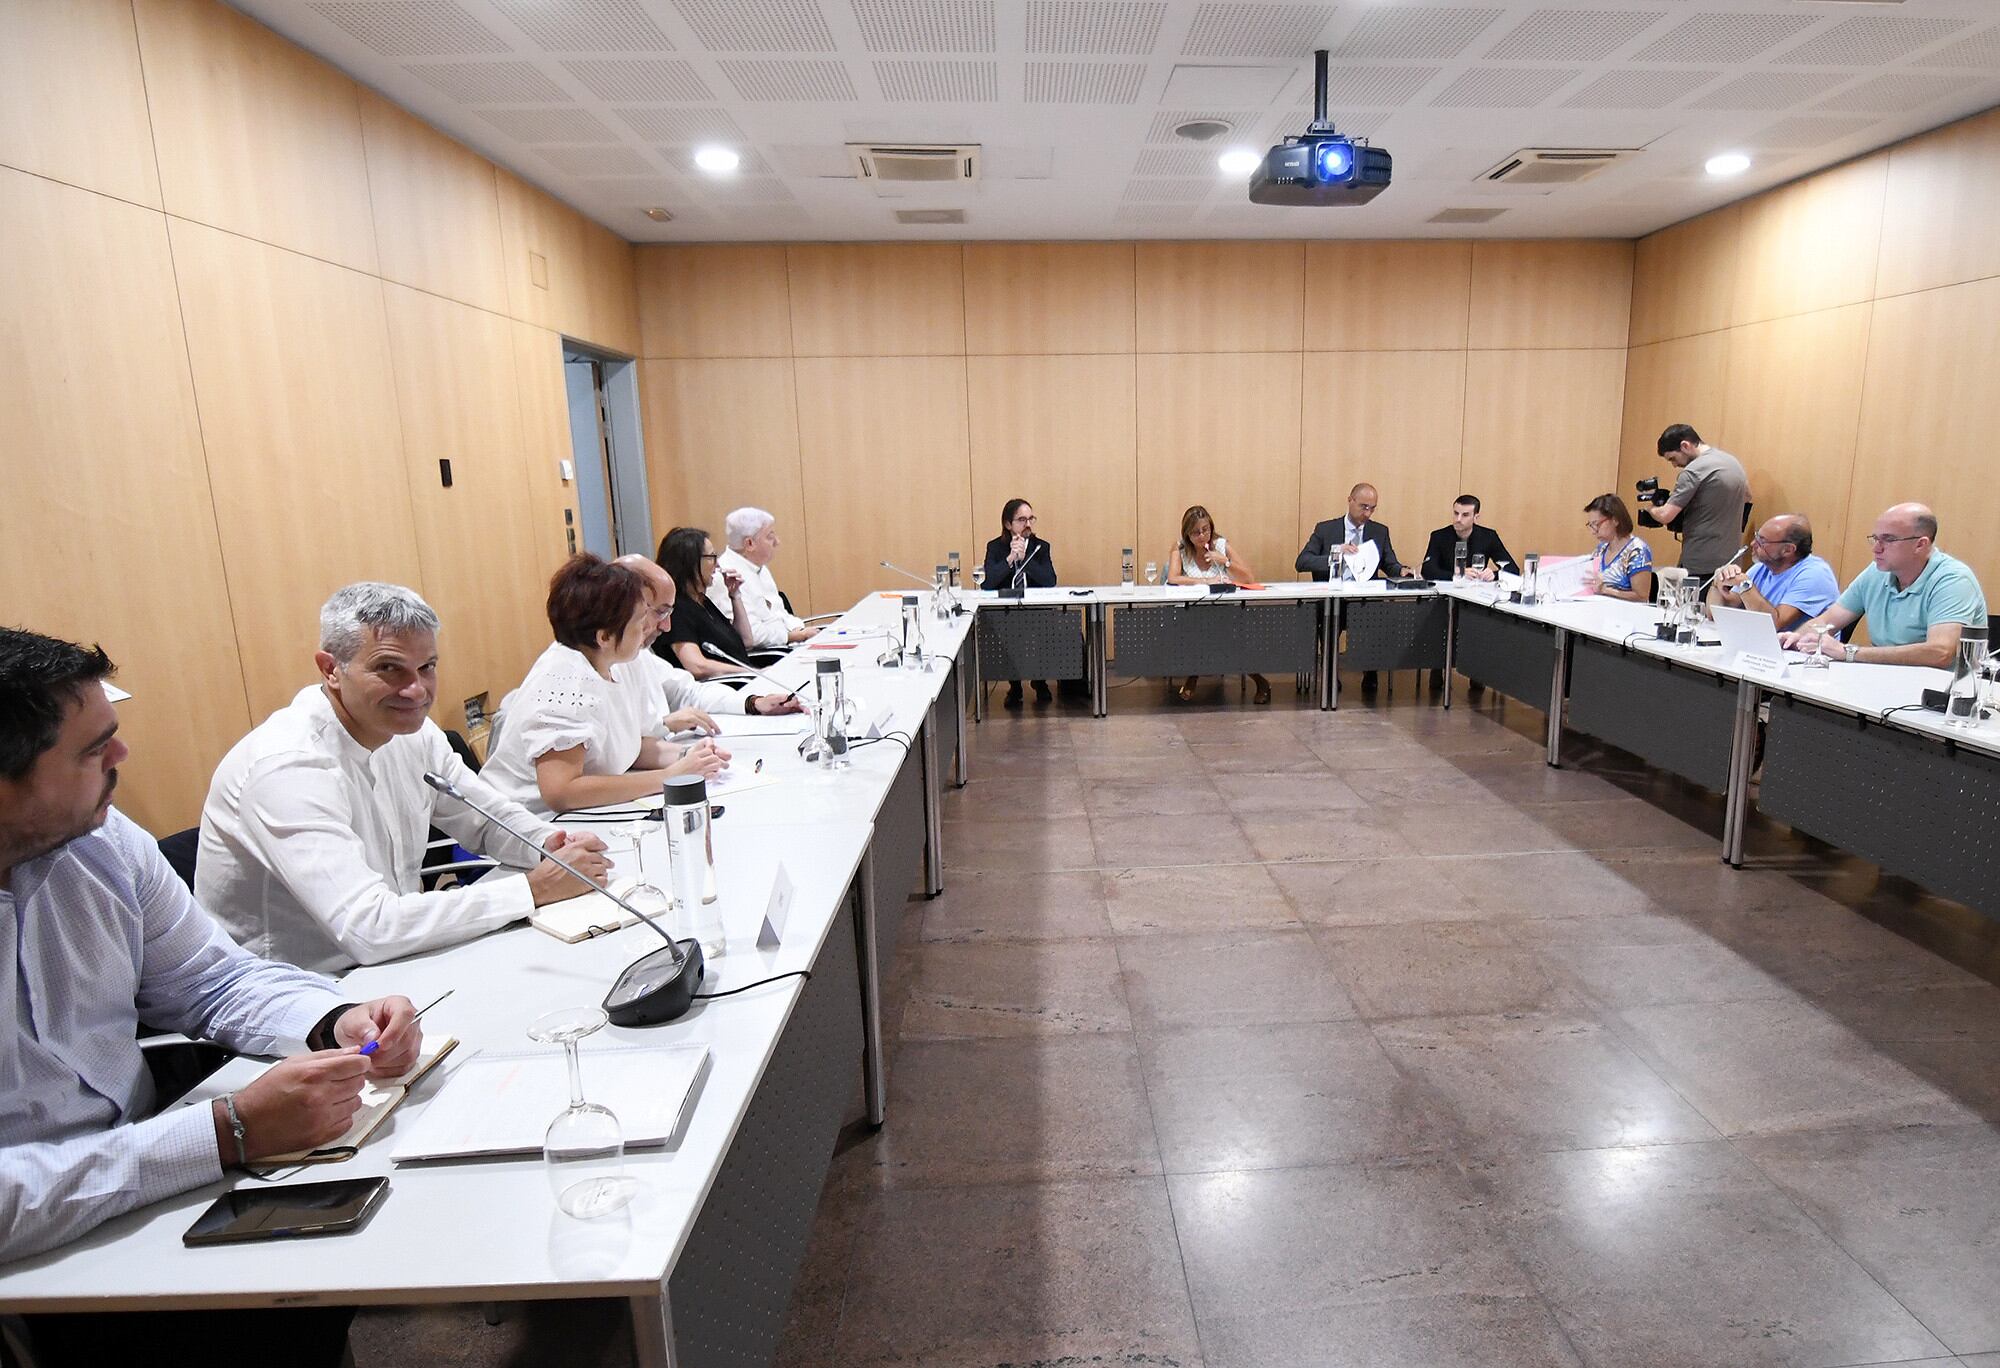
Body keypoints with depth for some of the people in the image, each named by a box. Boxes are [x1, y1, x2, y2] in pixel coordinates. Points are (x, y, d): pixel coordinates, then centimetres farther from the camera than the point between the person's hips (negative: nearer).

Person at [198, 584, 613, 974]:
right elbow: (368, 928, -30)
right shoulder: (290, 766, -24)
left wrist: (555, 846, -13)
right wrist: (535, 888, -27)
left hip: (386, 965, 7)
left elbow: (493, 820, 9)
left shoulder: (412, 731, -1)